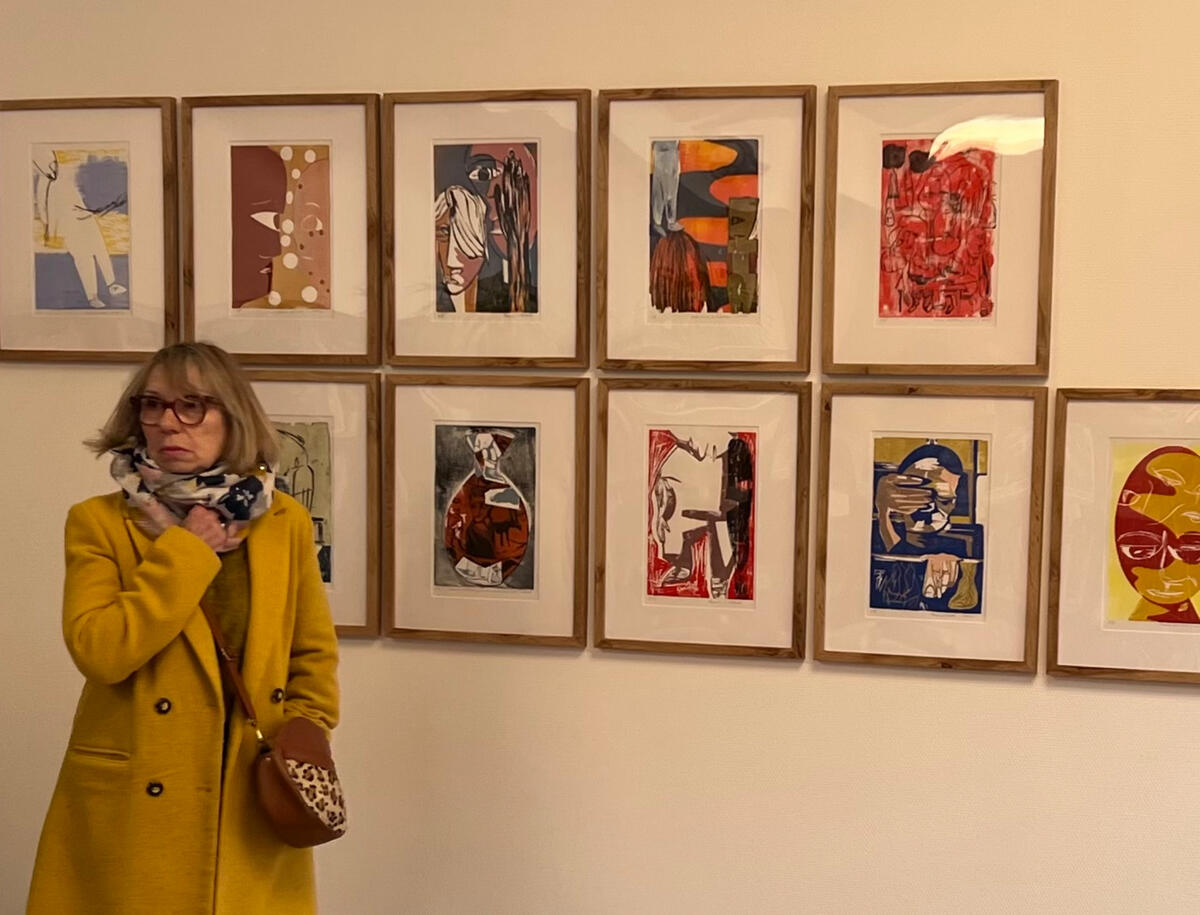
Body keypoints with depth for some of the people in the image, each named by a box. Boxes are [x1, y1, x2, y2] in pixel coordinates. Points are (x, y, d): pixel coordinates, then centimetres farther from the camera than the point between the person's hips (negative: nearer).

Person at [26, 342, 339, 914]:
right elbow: (98, 651, -17)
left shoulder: (286, 522, 2)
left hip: (254, 802, 2)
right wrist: (187, 552, -16)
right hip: (131, 807, -2)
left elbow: (313, 657, 9)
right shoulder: (97, 522, -4)